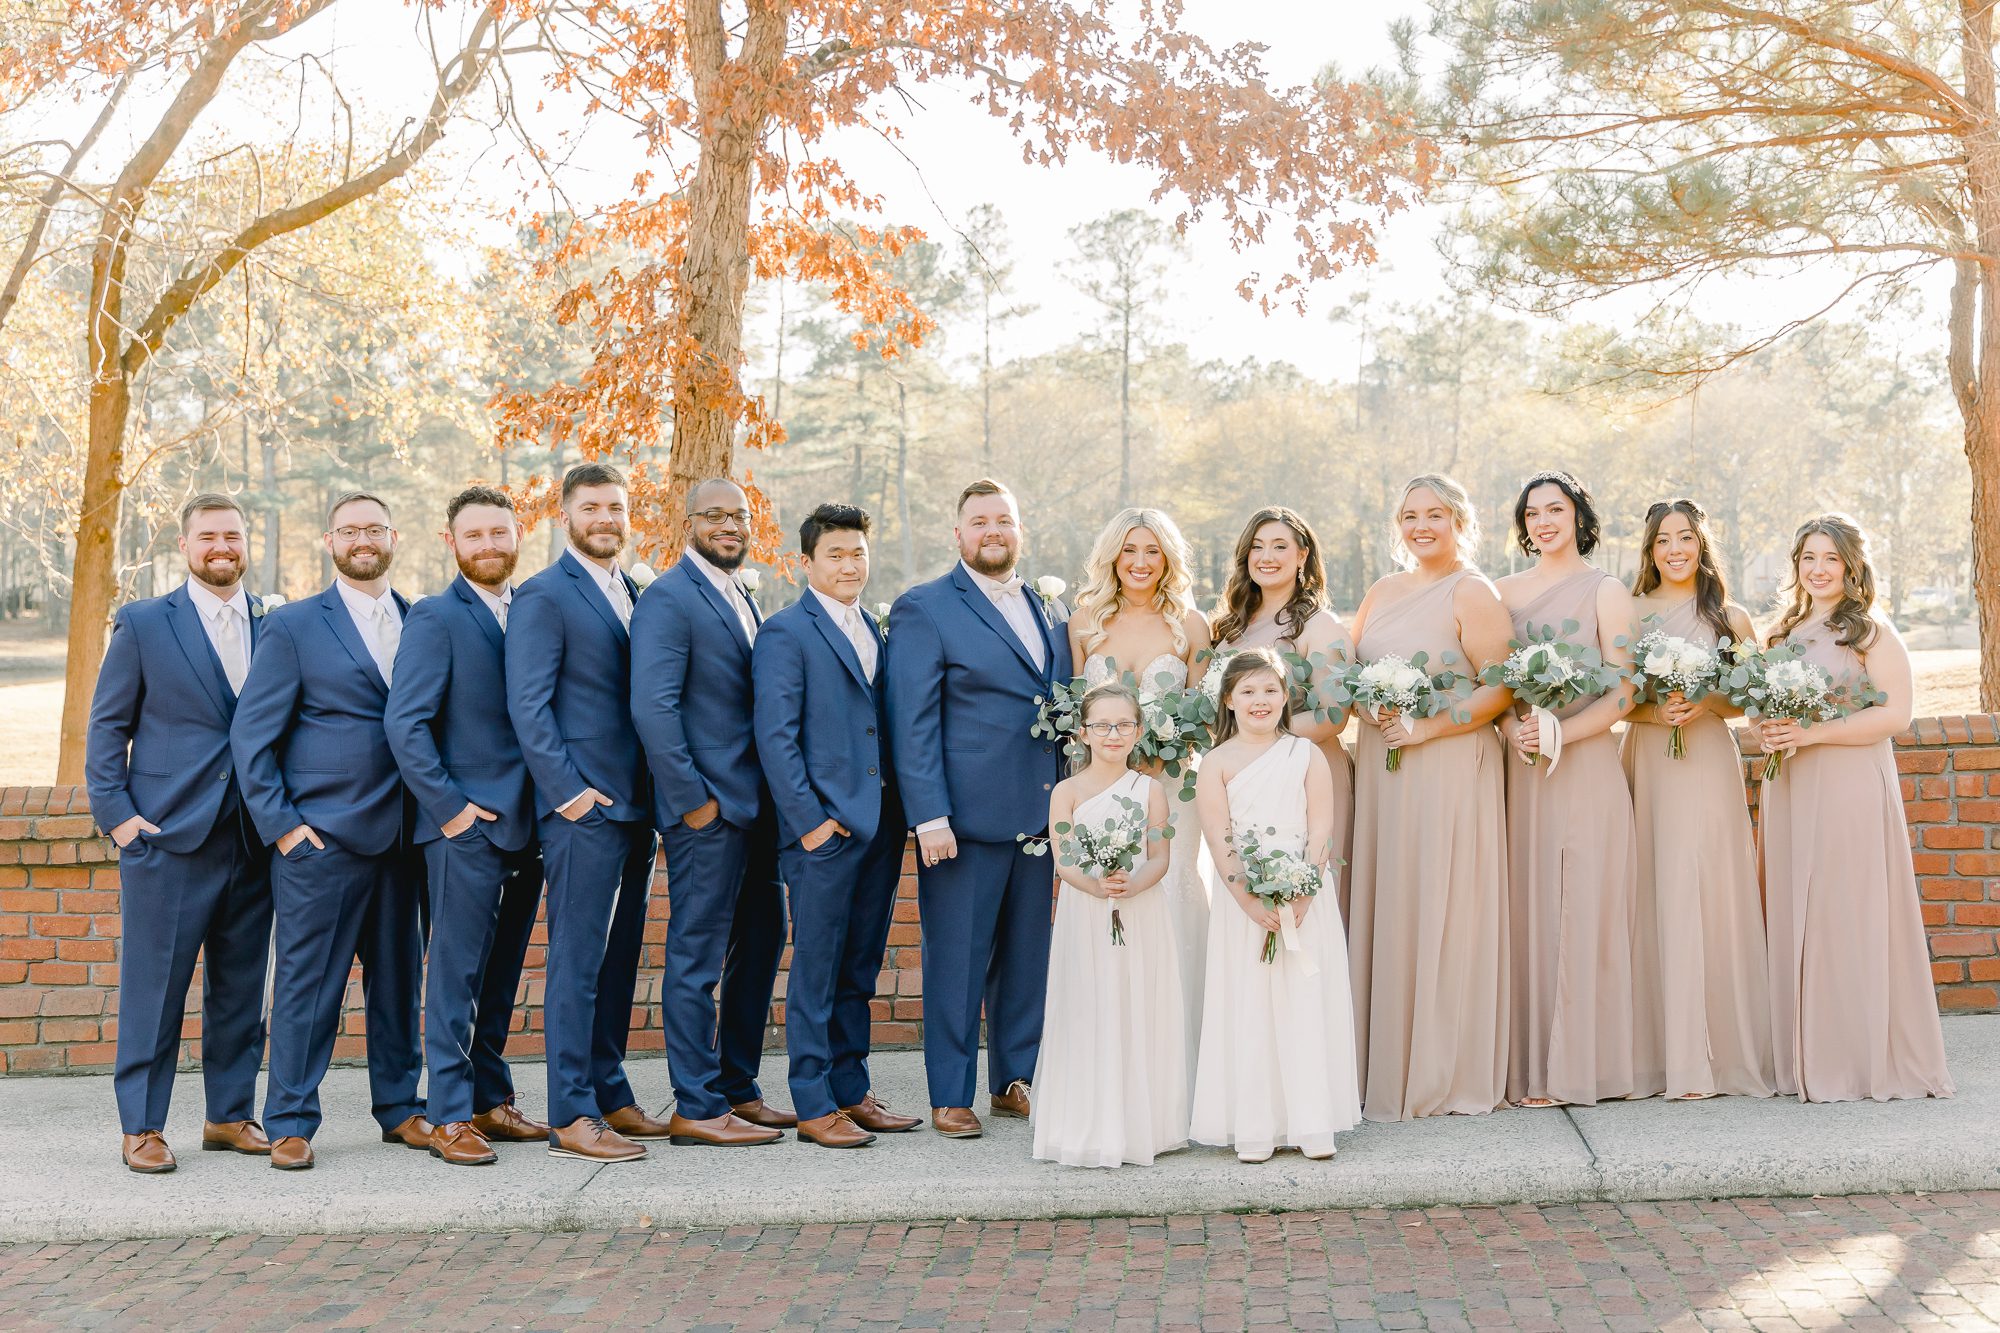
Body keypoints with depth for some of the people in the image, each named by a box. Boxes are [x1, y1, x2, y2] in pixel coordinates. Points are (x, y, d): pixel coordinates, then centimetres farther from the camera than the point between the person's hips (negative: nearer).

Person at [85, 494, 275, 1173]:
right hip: (166, 837, -3)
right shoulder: (143, 624, 1)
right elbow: (106, 728, 3)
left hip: (253, 841, 3)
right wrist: (117, 814, -6)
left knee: (242, 988, 10)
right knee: (153, 987, 1)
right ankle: (142, 1126, 12)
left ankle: (230, 1115, 21)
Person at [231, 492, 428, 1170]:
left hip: (400, 835, 4)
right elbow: (251, 734, -1)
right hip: (321, 835, -4)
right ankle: (290, 1125, 9)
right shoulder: (293, 626, 0)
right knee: (307, 983, 0)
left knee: (398, 977, 10)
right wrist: (281, 825, -8)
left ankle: (400, 1107, 22)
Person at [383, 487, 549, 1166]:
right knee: (456, 972, -3)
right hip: (465, 826, -6)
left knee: (501, 973, 13)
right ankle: (450, 1116, 3)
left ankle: (491, 1101, 22)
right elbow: (405, 723, -11)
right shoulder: (434, 618, -5)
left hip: (526, 822, 6)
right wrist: (449, 805, -14)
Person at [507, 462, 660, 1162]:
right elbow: (527, 703, -12)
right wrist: (567, 790, -17)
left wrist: (657, 790, 11)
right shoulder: (543, 596, -5)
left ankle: (610, 1097, 21)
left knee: (618, 959, 12)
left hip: (635, 805, 8)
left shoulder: (635, 595, 18)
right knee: (577, 960, -6)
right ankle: (571, 1118, -3)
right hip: (582, 807, -8)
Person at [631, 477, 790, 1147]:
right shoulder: (669, 597, -11)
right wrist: (692, 799, -18)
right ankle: (696, 1109, 5)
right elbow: (652, 706, -19)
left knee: (762, 941, 15)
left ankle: (738, 1089, 26)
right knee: (697, 957, -2)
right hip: (708, 807, -9)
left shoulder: (741, 599, 18)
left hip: (754, 805, 9)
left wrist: (775, 795, 12)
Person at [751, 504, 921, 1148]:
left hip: (880, 828, 7)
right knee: (816, 971, 0)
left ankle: (852, 1092, 21)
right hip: (824, 827, -7)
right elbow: (775, 736, -11)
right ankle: (814, 1106, 7)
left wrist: (901, 811, 10)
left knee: (859, 971, 13)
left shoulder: (875, 632, 16)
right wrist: (809, 821, -15)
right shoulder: (785, 633, -5)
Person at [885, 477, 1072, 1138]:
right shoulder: (924, 608, -3)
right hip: (964, 817, -5)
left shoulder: (1050, 609, 15)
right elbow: (912, 723, -8)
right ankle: (950, 1097, 11)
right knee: (957, 959, 1)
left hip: (1040, 813, 6)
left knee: (1027, 955, 12)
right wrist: (929, 816, -15)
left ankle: (1013, 1082, 25)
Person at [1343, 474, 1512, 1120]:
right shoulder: (1383, 591, 16)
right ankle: (1385, 1068, 12)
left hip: (1450, 770, -6)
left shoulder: (1473, 593, -4)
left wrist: (1427, 728, -16)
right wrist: (1370, 706, -4)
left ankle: (1444, 1074, 7)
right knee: (1384, 912, 5)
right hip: (1380, 769, 6)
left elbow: (1501, 689, -10)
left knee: (1441, 913, -2)